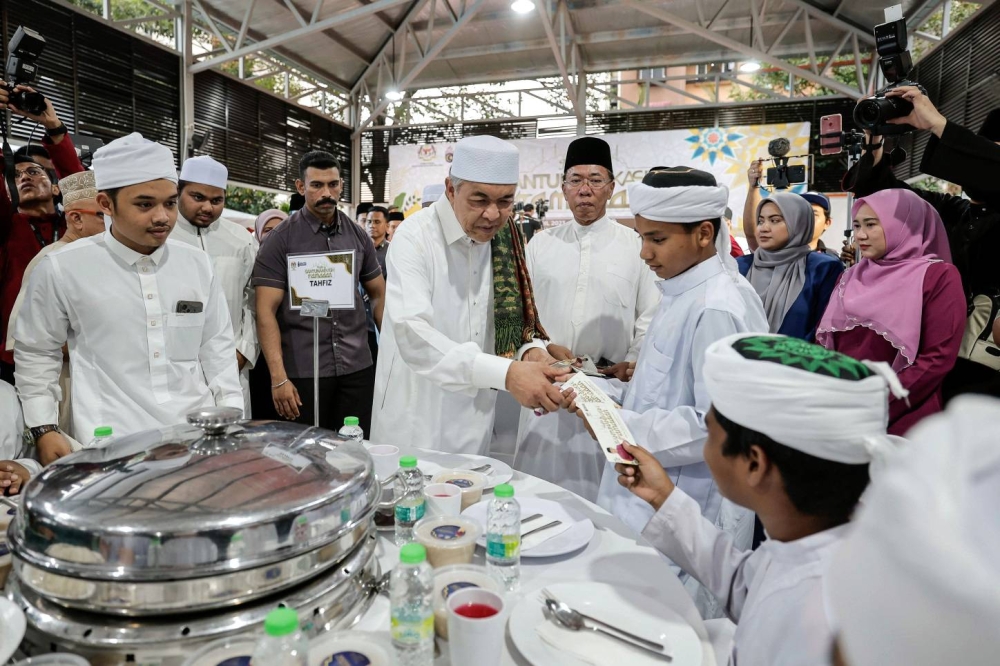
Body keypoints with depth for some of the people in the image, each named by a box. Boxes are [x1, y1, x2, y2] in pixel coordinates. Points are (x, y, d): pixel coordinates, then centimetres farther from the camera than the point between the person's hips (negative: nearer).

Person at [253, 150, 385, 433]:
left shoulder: (358, 236, 7)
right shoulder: (280, 240, -4)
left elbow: (379, 295, 14)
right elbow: (266, 312, -8)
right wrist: (279, 378, -15)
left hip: (358, 367, 3)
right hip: (303, 372, -3)